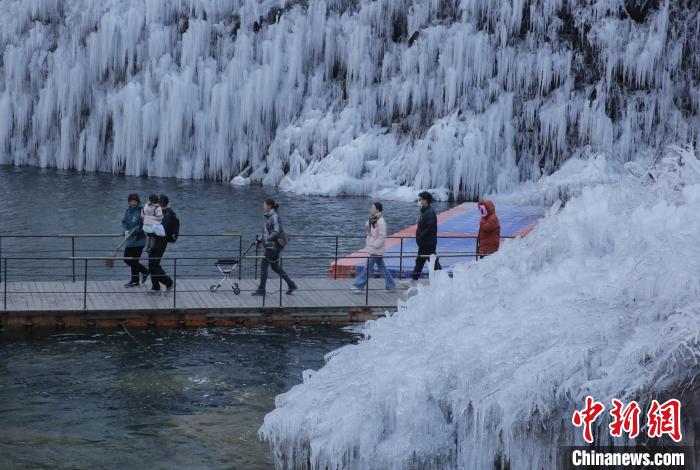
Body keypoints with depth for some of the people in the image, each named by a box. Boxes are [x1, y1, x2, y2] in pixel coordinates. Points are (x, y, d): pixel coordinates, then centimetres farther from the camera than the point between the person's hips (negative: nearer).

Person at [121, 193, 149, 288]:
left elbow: (142, 225, -16)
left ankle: (135, 281, 14)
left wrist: (132, 231, -22)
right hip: (129, 240, 7)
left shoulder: (141, 211, -12)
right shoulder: (128, 211, 9)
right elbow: (124, 222, 7)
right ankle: (144, 271, 29)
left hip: (139, 240, -7)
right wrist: (125, 231, -12)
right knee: (127, 259, 11)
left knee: (134, 260, -1)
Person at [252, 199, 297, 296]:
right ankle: (291, 285, 18)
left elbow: (277, 231, -23)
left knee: (264, 265, -5)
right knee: (275, 266, 14)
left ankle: (261, 290, 0)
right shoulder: (269, 217, 14)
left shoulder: (274, 217, -15)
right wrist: (259, 239, 17)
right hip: (271, 245, 10)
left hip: (273, 245, -10)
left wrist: (267, 239, -24)